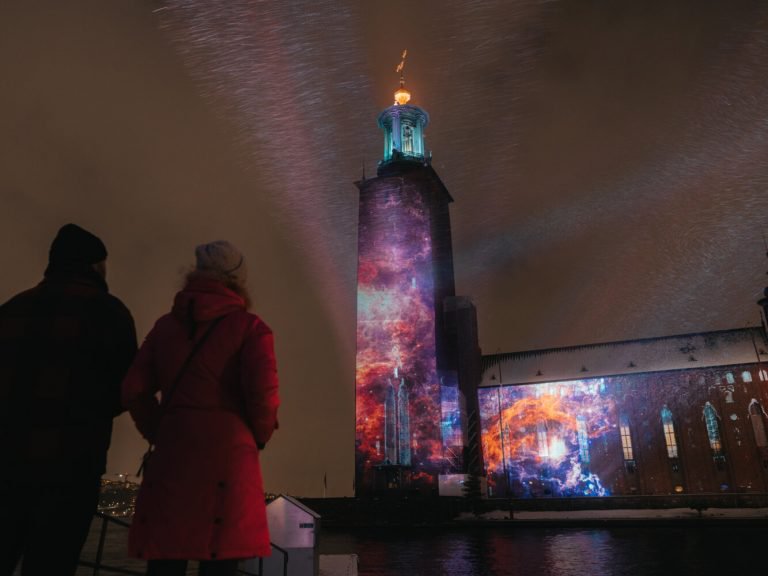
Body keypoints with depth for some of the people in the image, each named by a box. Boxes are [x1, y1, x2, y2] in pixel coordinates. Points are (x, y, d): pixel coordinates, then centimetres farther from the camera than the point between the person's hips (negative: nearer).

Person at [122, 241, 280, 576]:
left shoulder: (166, 324, 11)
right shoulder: (248, 326, -1)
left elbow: (134, 390, 7)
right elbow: (263, 392, -13)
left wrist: (160, 434, 16)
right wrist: (259, 436, 4)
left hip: (171, 452, 4)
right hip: (227, 451, -4)